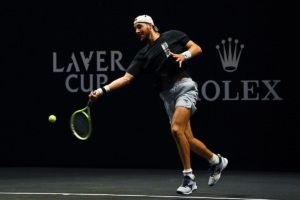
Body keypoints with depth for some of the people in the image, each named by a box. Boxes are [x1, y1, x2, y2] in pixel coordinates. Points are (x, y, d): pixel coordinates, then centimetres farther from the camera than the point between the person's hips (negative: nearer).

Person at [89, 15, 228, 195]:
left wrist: (184, 55, -15)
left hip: (185, 86, -5)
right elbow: (126, 78, 6)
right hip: (168, 95, 6)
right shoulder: (143, 55, 13)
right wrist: (102, 90, -5)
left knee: (176, 129, -23)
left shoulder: (172, 36, 6)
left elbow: (197, 48, 6)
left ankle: (189, 177, -14)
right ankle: (217, 161, 28)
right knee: (187, 139, 4)